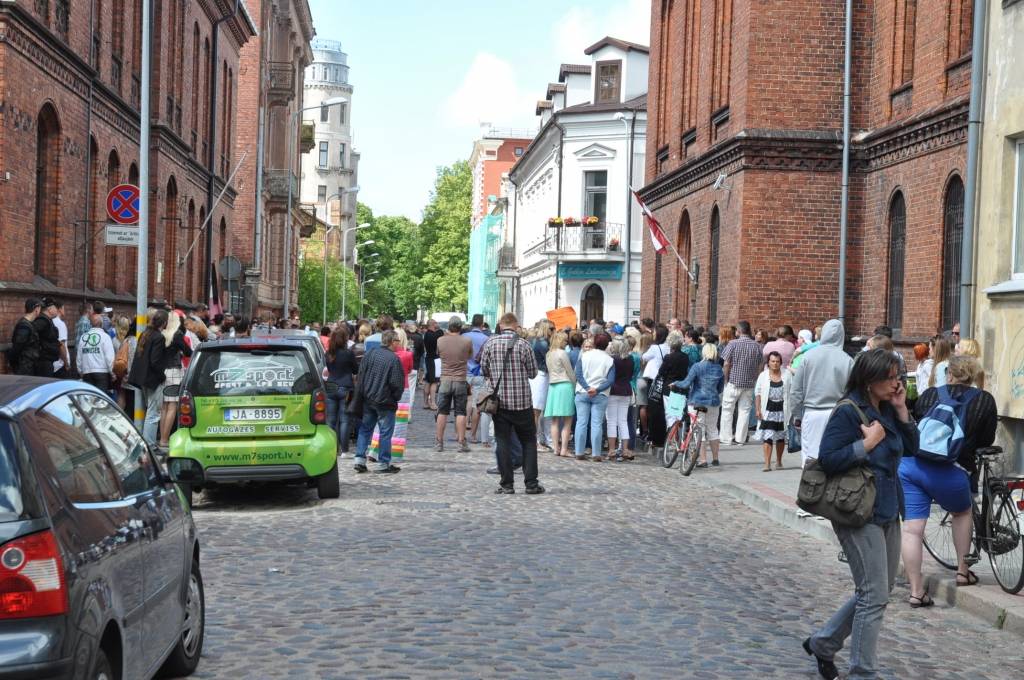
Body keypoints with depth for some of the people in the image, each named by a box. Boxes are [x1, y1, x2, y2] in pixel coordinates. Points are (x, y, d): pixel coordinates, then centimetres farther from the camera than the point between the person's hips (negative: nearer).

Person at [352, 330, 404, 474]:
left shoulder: (369, 354, 3)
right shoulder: (394, 359, -15)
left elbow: (360, 376, 7)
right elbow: (397, 382, -15)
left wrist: (361, 396, 14)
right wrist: (396, 397, 3)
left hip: (368, 400, 6)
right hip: (385, 402, -5)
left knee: (365, 429, 14)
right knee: (386, 432, 4)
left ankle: (360, 459, 10)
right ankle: (383, 463, 7)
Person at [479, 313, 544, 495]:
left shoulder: (490, 343, -4)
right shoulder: (523, 345, -8)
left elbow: (484, 369, 5)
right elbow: (533, 372, 0)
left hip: (499, 399, 1)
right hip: (522, 401, -1)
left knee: (503, 442, 6)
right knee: (528, 441, 9)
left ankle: (506, 484, 5)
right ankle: (531, 483, 7)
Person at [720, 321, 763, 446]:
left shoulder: (733, 344, -9)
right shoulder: (756, 346, 2)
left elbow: (726, 364, -10)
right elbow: (760, 366, 6)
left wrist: (726, 380, 1)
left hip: (733, 382, -3)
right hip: (749, 384, 3)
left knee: (727, 410, 6)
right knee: (744, 410, 8)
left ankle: (726, 438, 6)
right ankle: (740, 438, 9)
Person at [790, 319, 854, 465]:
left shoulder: (808, 356, -3)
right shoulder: (847, 360, -6)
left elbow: (796, 391, 2)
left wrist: (797, 416, 12)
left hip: (812, 415, 0)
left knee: (810, 456, 4)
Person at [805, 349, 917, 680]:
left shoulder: (887, 409, 8)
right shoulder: (848, 412, -15)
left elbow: (912, 448, 10)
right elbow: (828, 459, -20)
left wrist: (901, 409, -1)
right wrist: (868, 443, -21)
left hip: (888, 511, 9)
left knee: (878, 591, 16)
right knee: (875, 596, -6)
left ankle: (823, 642, 30)